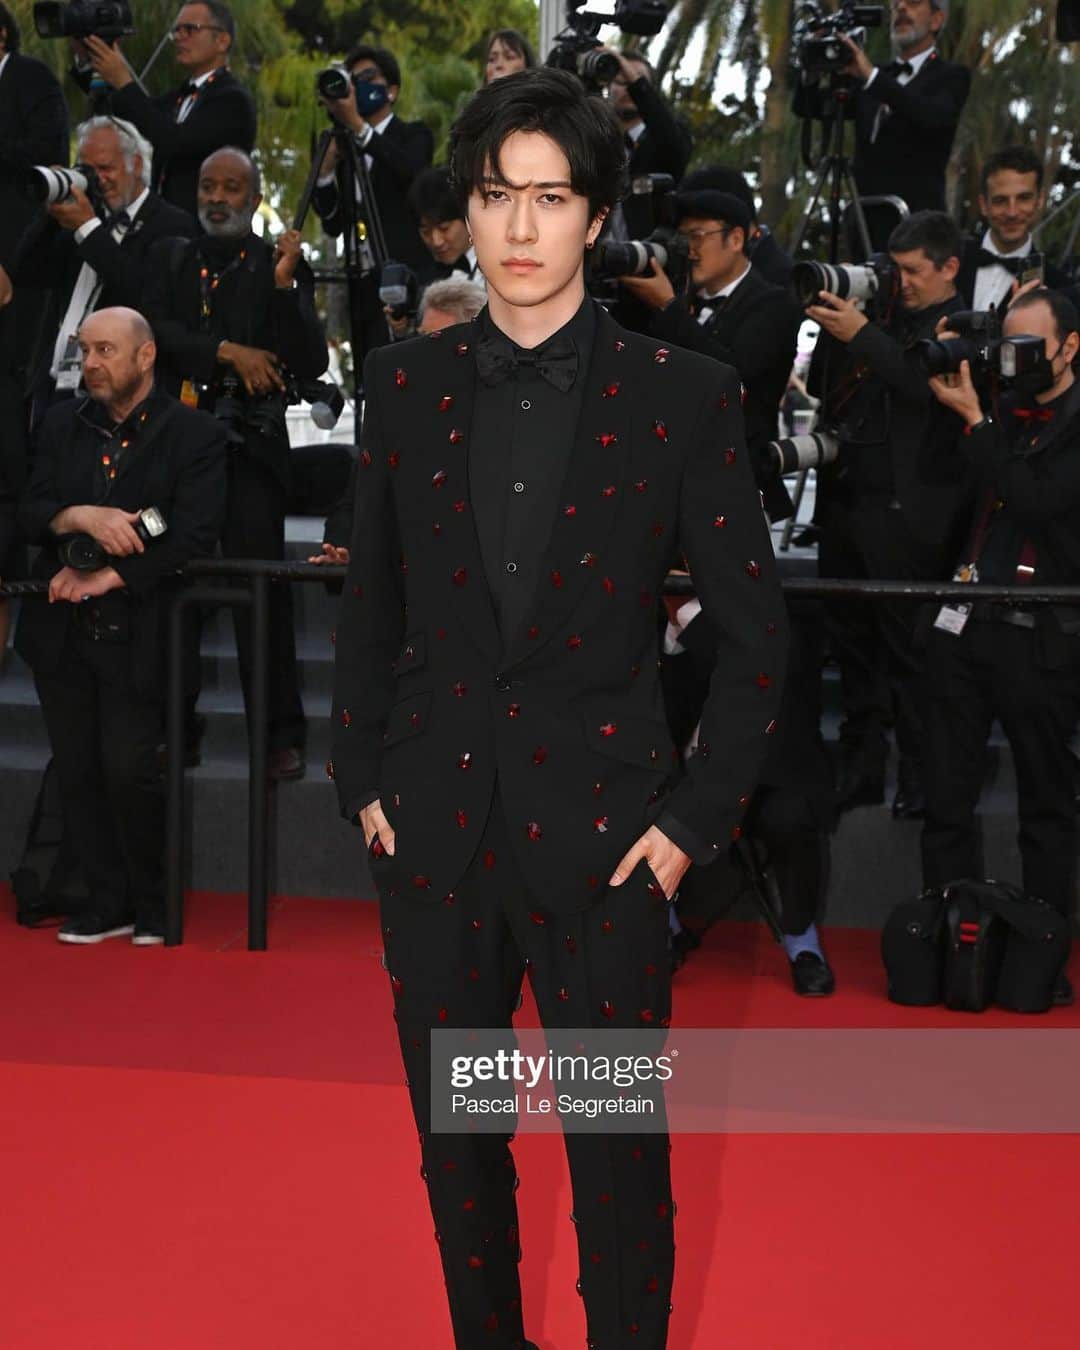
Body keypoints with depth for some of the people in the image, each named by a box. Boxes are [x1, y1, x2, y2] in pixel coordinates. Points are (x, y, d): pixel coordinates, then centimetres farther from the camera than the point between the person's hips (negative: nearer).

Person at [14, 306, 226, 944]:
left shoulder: (196, 435, -4)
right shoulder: (64, 423, 12)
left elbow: (194, 537, -13)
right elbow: (31, 513, 5)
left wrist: (108, 577, -16)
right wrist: (81, 516, -16)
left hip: (135, 634, -5)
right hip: (62, 629, 5)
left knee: (130, 771, -7)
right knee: (78, 772, 7)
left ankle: (153, 905, 13)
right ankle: (110, 903, 20)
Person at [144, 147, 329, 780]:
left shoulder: (281, 263, 5)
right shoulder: (171, 258, 15)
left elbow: (311, 364, -5)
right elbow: (156, 331, 0)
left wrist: (285, 286, -16)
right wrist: (228, 352, -10)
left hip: (250, 447, -3)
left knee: (264, 590, -6)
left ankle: (283, 734, 1)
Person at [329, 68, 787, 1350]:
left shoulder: (683, 396, -5)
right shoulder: (402, 385, 3)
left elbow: (755, 630, -2)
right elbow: (369, 605, 11)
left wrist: (697, 818, -6)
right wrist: (363, 781, 4)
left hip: (601, 833, -3)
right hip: (433, 826, 3)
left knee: (621, 1162, 7)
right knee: (455, 1146, 18)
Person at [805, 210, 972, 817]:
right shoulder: (884, 316, 15)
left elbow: (930, 386, -22)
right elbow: (821, 390, 14)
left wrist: (861, 335, -21)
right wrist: (831, 325, 0)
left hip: (907, 516, -7)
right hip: (845, 503, 7)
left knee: (910, 652, -2)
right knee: (854, 643, 12)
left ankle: (921, 781, 9)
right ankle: (861, 770, 22)